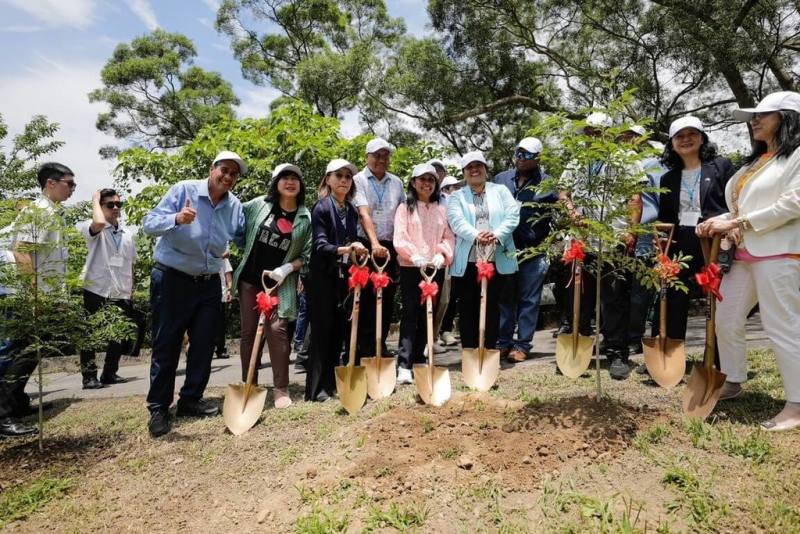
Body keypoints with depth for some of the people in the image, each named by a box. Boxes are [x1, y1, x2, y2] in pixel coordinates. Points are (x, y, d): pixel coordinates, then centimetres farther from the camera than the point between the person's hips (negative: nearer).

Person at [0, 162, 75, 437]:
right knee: (25, 352, -8)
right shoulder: (36, 211, -14)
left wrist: (55, 291, 19)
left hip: (48, 295, 10)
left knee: (32, 350, 16)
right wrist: (34, 289, -22)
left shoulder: (55, 213, 15)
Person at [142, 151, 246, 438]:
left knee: (204, 344, 8)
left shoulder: (235, 206, 3)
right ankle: (158, 408, 12)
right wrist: (177, 218, -36)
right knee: (166, 345, 0)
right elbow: (150, 223, -16)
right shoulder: (183, 190, -11)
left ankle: (190, 400, 23)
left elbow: (244, 238, 14)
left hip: (209, 283, 5)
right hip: (172, 279, -5)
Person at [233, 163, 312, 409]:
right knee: (249, 331, 8)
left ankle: (281, 388, 1)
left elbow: (307, 254, 0)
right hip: (250, 279, 2)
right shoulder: (259, 204, 0)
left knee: (277, 330, -12)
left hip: (281, 283, -2)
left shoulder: (306, 218, -1)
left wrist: (287, 268, -13)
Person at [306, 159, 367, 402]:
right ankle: (317, 387, 5)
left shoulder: (352, 211, 11)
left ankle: (332, 382, 20)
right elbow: (320, 245, -18)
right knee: (322, 330, -3)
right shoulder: (321, 208, -8)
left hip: (344, 277, 6)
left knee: (339, 330, 9)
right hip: (324, 277, -6)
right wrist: (345, 249, -33)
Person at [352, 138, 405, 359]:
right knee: (365, 298, -1)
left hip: (389, 247, 4)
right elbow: (364, 214, -17)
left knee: (387, 297, 8)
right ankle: (362, 348, 11)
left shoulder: (396, 183, 12)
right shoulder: (359, 180, -3)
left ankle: (380, 344, 22)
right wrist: (374, 243, -30)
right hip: (365, 245, -4)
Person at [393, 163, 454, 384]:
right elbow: (399, 239, -7)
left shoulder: (441, 210, 14)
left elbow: (449, 237, 10)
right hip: (410, 268, -4)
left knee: (427, 316, 8)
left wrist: (442, 254, -9)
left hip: (436, 269, 4)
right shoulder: (405, 208, 3)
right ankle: (404, 365, -10)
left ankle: (419, 358, 19)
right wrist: (415, 257, -19)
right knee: (410, 314, -9)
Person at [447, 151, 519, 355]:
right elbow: (457, 222, -7)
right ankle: (469, 351, 11)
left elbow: (512, 216, 0)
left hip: (498, 259, 1)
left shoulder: (501, 190, 14)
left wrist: (496, 235, -19)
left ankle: (490, 350, 15)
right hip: (468, 261, 0)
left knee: (492, 305, 5)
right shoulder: (457, 197, 12)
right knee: (468, 306, 3)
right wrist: (476, 236, -26)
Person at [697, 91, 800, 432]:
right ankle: (733, 383, 26)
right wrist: (719, 222, 2)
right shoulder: (756, 160, 21)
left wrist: (735, 222, -16)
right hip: (744, 252, 9)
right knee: (726, 319, 10)